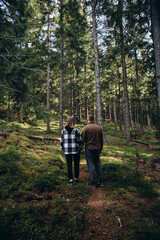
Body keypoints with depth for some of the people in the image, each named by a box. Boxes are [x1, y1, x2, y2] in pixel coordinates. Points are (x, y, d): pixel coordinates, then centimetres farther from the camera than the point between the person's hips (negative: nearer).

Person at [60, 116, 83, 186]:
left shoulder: (63, 130, -1)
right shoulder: (76, 130, -10)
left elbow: (62, 141, 3)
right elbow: (79, 140, -7)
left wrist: (63, 149, 13)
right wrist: (81, 148, 4)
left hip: (67, 150, 2)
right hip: (76, 150, -1)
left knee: (69, 165, 10)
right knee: (76, 164, 13)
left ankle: (71, 180, 13)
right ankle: (76, 179, 23)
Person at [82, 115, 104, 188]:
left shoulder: (85, 128, -9)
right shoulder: (99, 128, 5)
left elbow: (83, 140, -9)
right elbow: (101, 140, 10)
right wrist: (100, 149, 20)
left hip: (89, 149, -4)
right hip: (97, 149, 5)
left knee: (91, 165, 3)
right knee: (97, 164, 15)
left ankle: (93, 183, 11)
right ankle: (101, 181, 21)